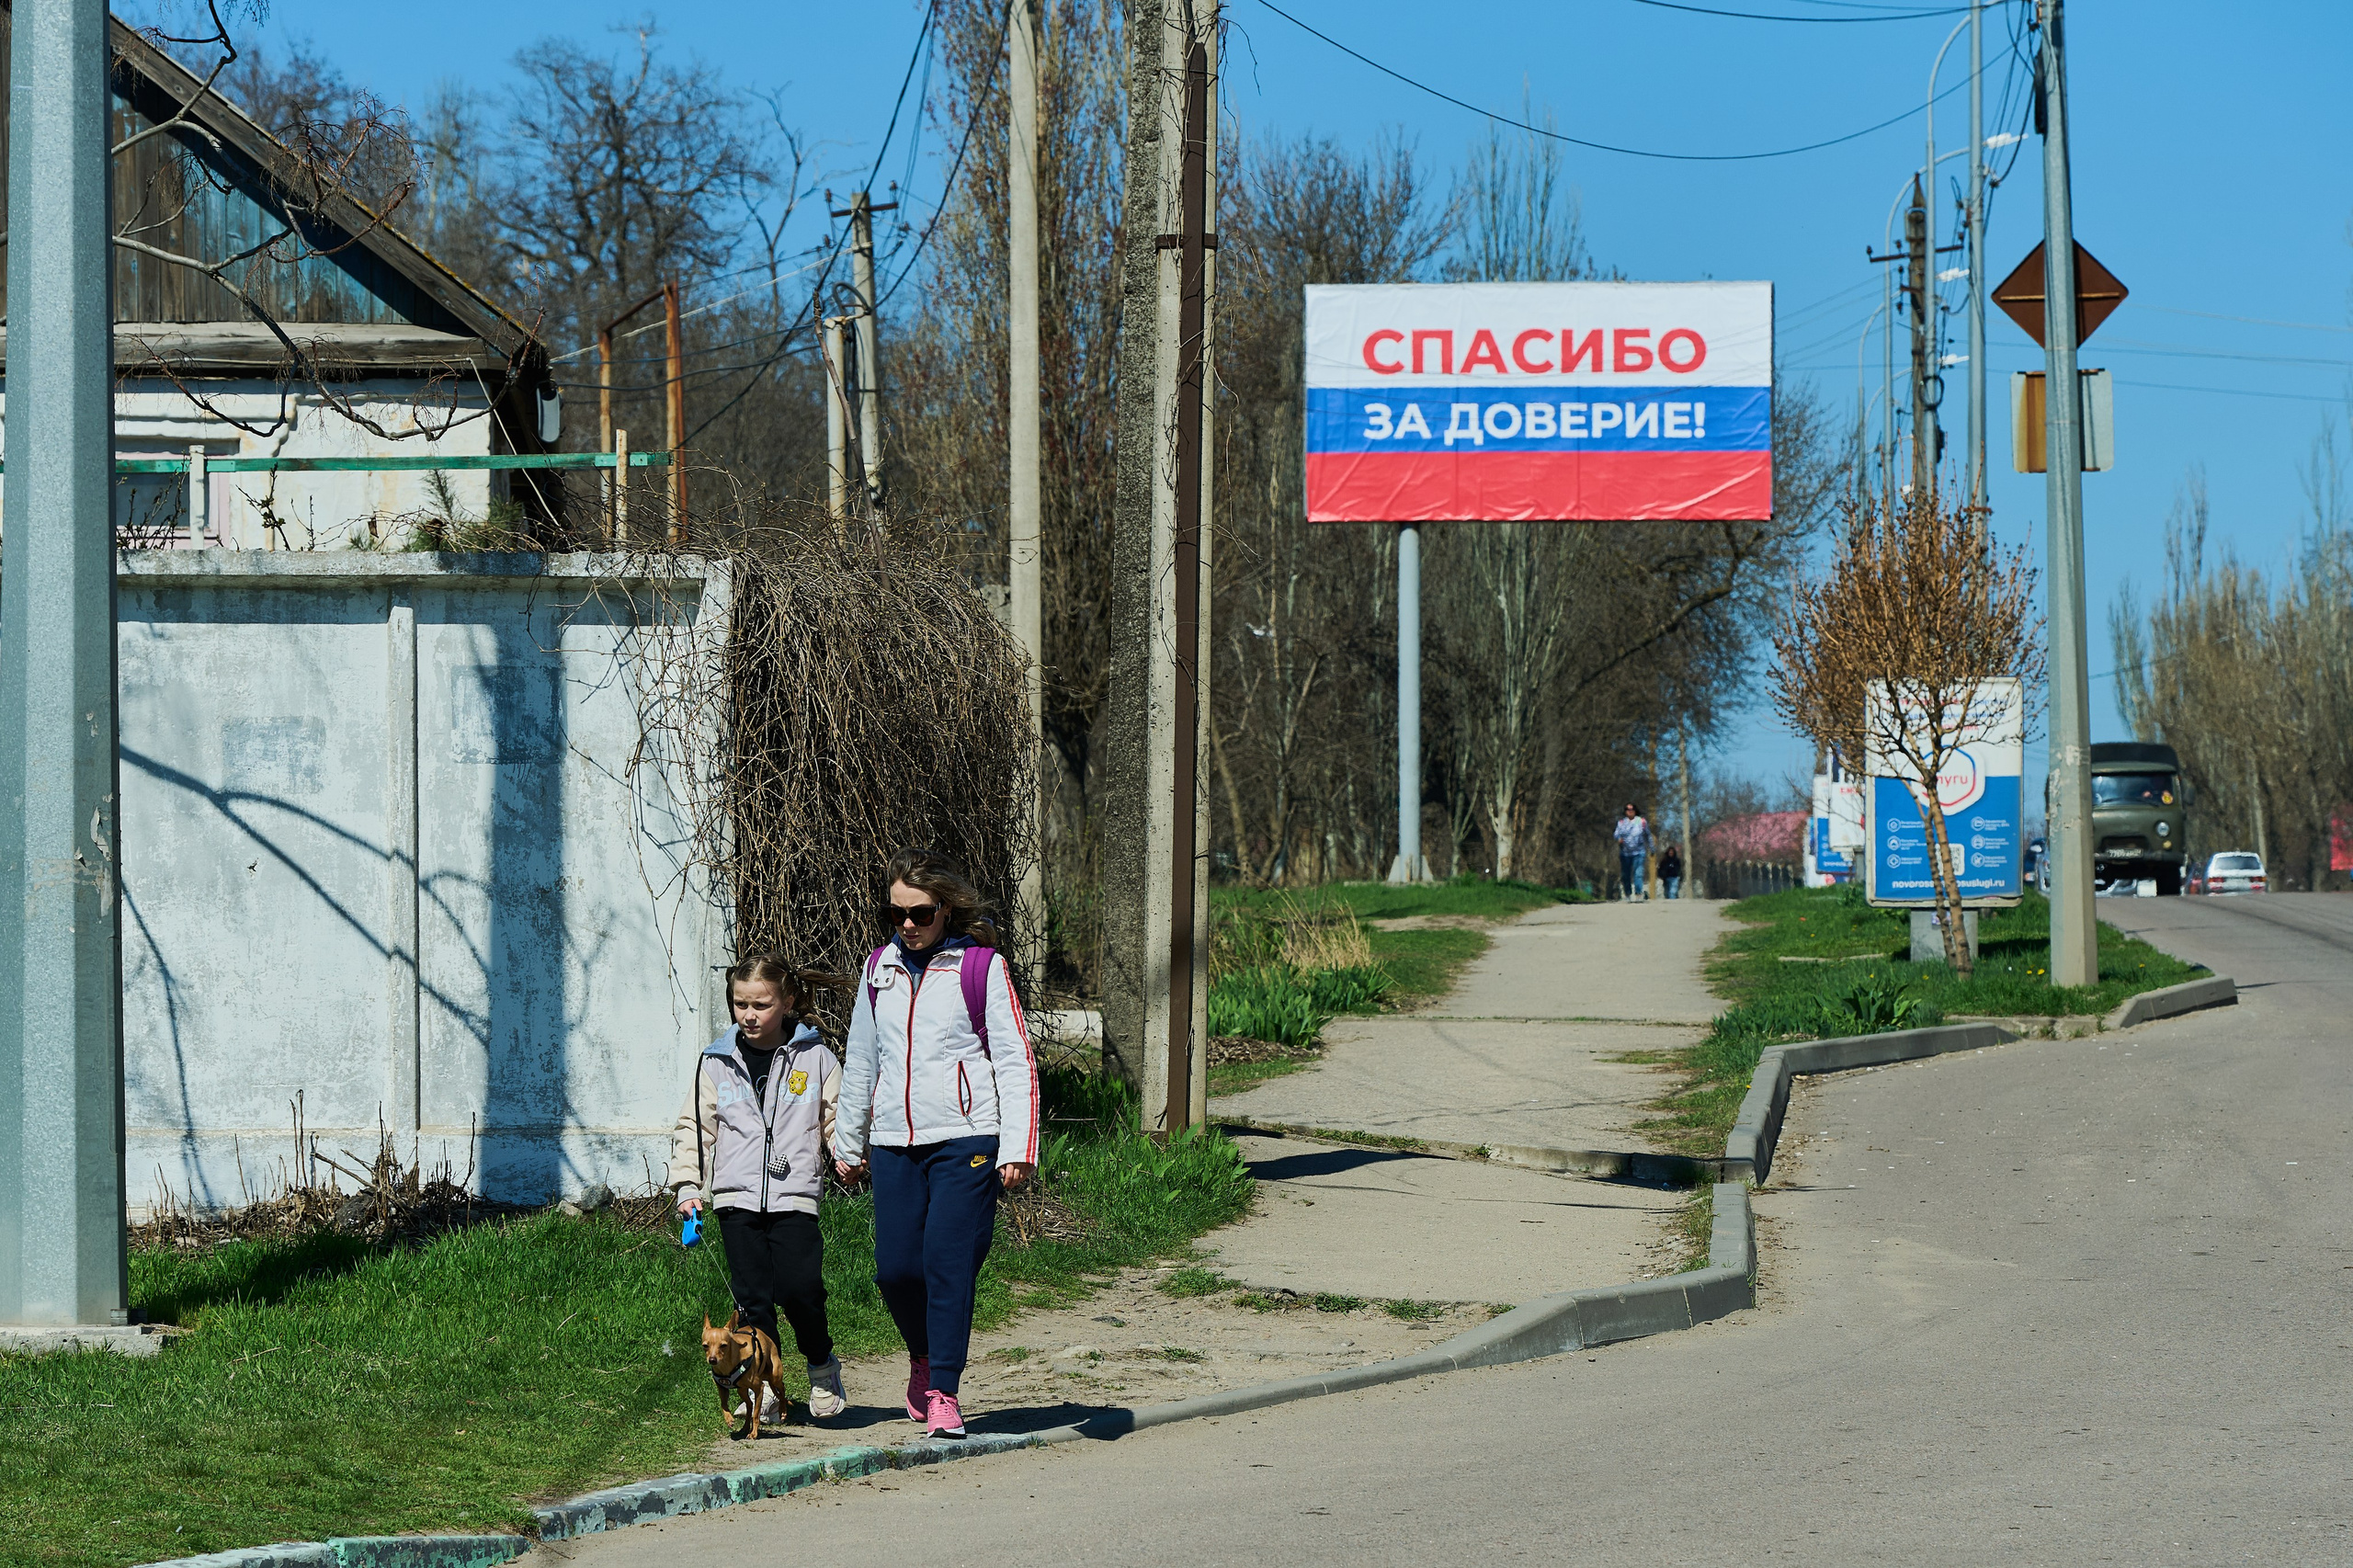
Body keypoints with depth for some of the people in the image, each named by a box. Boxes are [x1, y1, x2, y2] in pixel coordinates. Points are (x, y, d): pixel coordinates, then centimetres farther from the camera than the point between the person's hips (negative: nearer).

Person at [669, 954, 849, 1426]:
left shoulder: (815, 1058, 6)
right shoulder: (717, 1063, 10)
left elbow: (838, 1117, 9)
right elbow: (695, 1128, 14)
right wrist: (687, 1185, 4)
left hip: (794, 1196, -2)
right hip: (736, 1197, 2)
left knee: (800, 1288, -14)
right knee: (752, 1297, -2)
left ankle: (822, 1364, 12)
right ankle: (765, 1386, 10)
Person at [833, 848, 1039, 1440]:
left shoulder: (981, 965, -2)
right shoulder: (879, 969, 12)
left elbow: (1016, 1060, -3)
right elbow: (861, 1061, 23)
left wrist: (1017, 1148, -10)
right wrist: (848, 1143, 26)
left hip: (965, 1140, -4)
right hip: (894, 1142, 4)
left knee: (948, 1263, -11)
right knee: (895, 1268, 0)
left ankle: (944, 1394, -3)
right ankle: (923, 1355, 29)